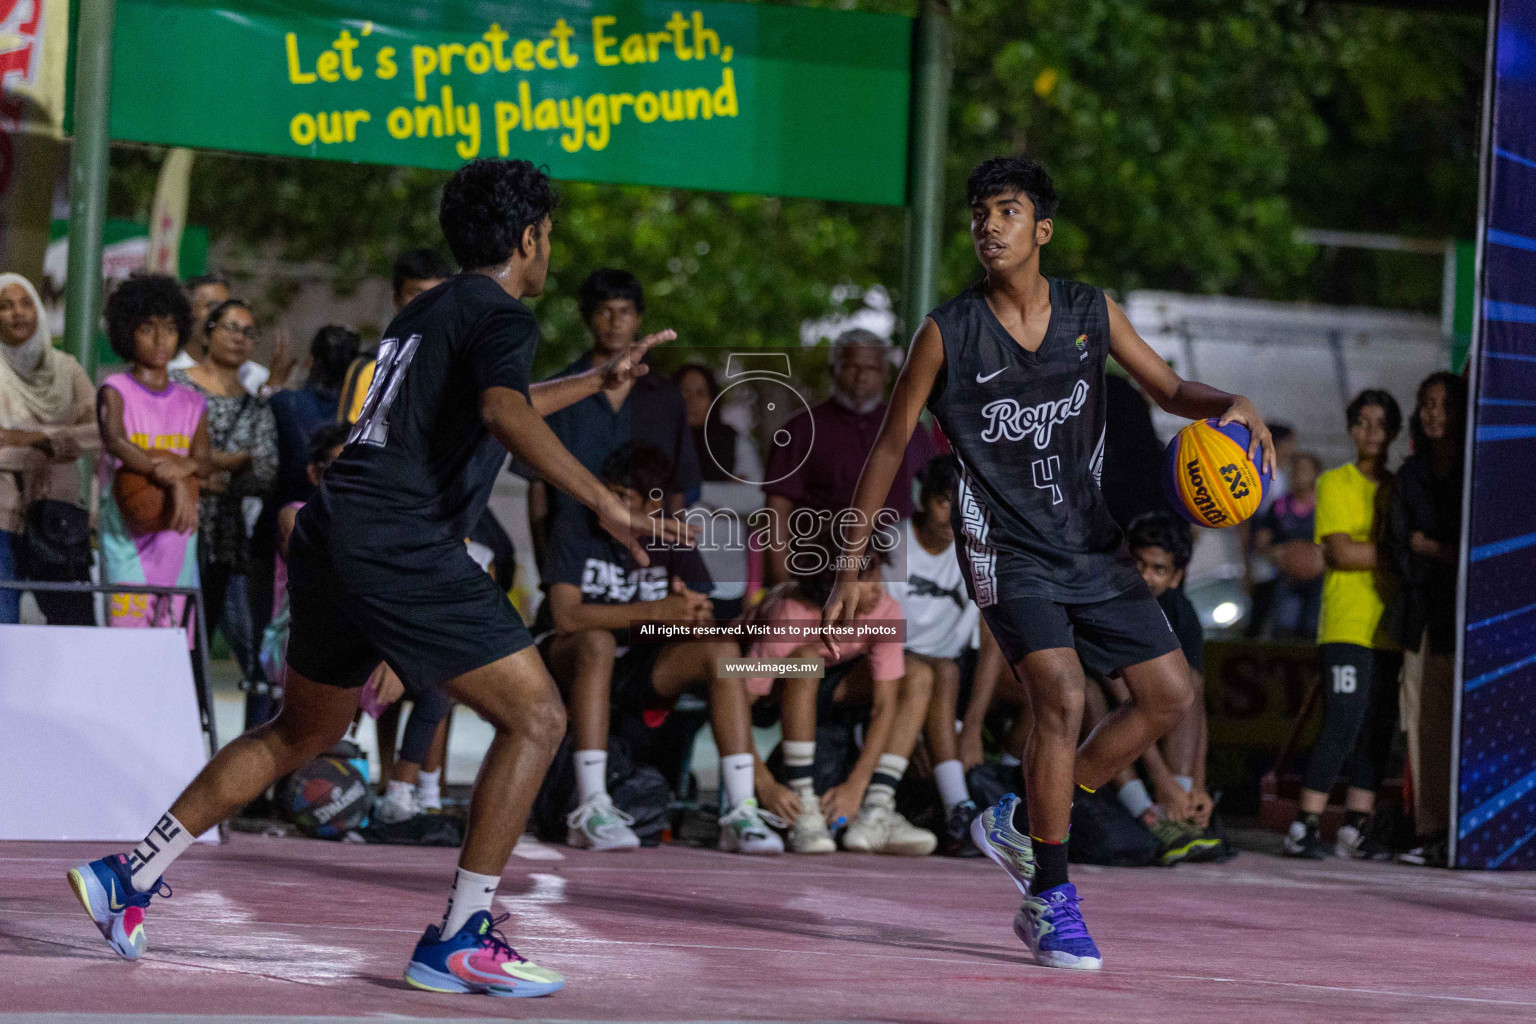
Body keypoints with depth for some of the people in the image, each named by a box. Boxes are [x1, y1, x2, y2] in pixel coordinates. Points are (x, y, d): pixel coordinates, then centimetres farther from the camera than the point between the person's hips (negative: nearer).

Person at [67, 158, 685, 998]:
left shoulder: (426, 313, 23)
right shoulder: (501, 316, -4)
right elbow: (503, 412, -26)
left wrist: (596, 382, 52)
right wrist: (602, 503, -33)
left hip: (332, 541, 9)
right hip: (399, 548, -9)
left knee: (302, 732, 25)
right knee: (536, 718, -5)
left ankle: (129, 875, 25)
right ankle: (459, 939, -7)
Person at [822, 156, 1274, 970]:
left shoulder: (1090, 313, 0)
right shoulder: (949, 333, -9)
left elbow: (1167, 390, 10)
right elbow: (890, 448, -2)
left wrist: (1230, 406, -13)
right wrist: (851, 566, -4)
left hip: (1089, 542, 5)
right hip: (1005, 548, -5)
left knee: (1170, 693, 3)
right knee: (1060, 693, -23)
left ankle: (1026, 824, 17)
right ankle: (1050, 902, -13)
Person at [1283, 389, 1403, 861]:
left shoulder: (1400, 487, 18)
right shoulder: (1336, 483, 3)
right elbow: (1340, 552, -8)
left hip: (1389, 631, 5)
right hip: (1347, 625, -5)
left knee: (1379, 729, 2)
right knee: (1343, 725, -14)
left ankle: (1355, 828, 6)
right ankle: (1305, 826, -12)